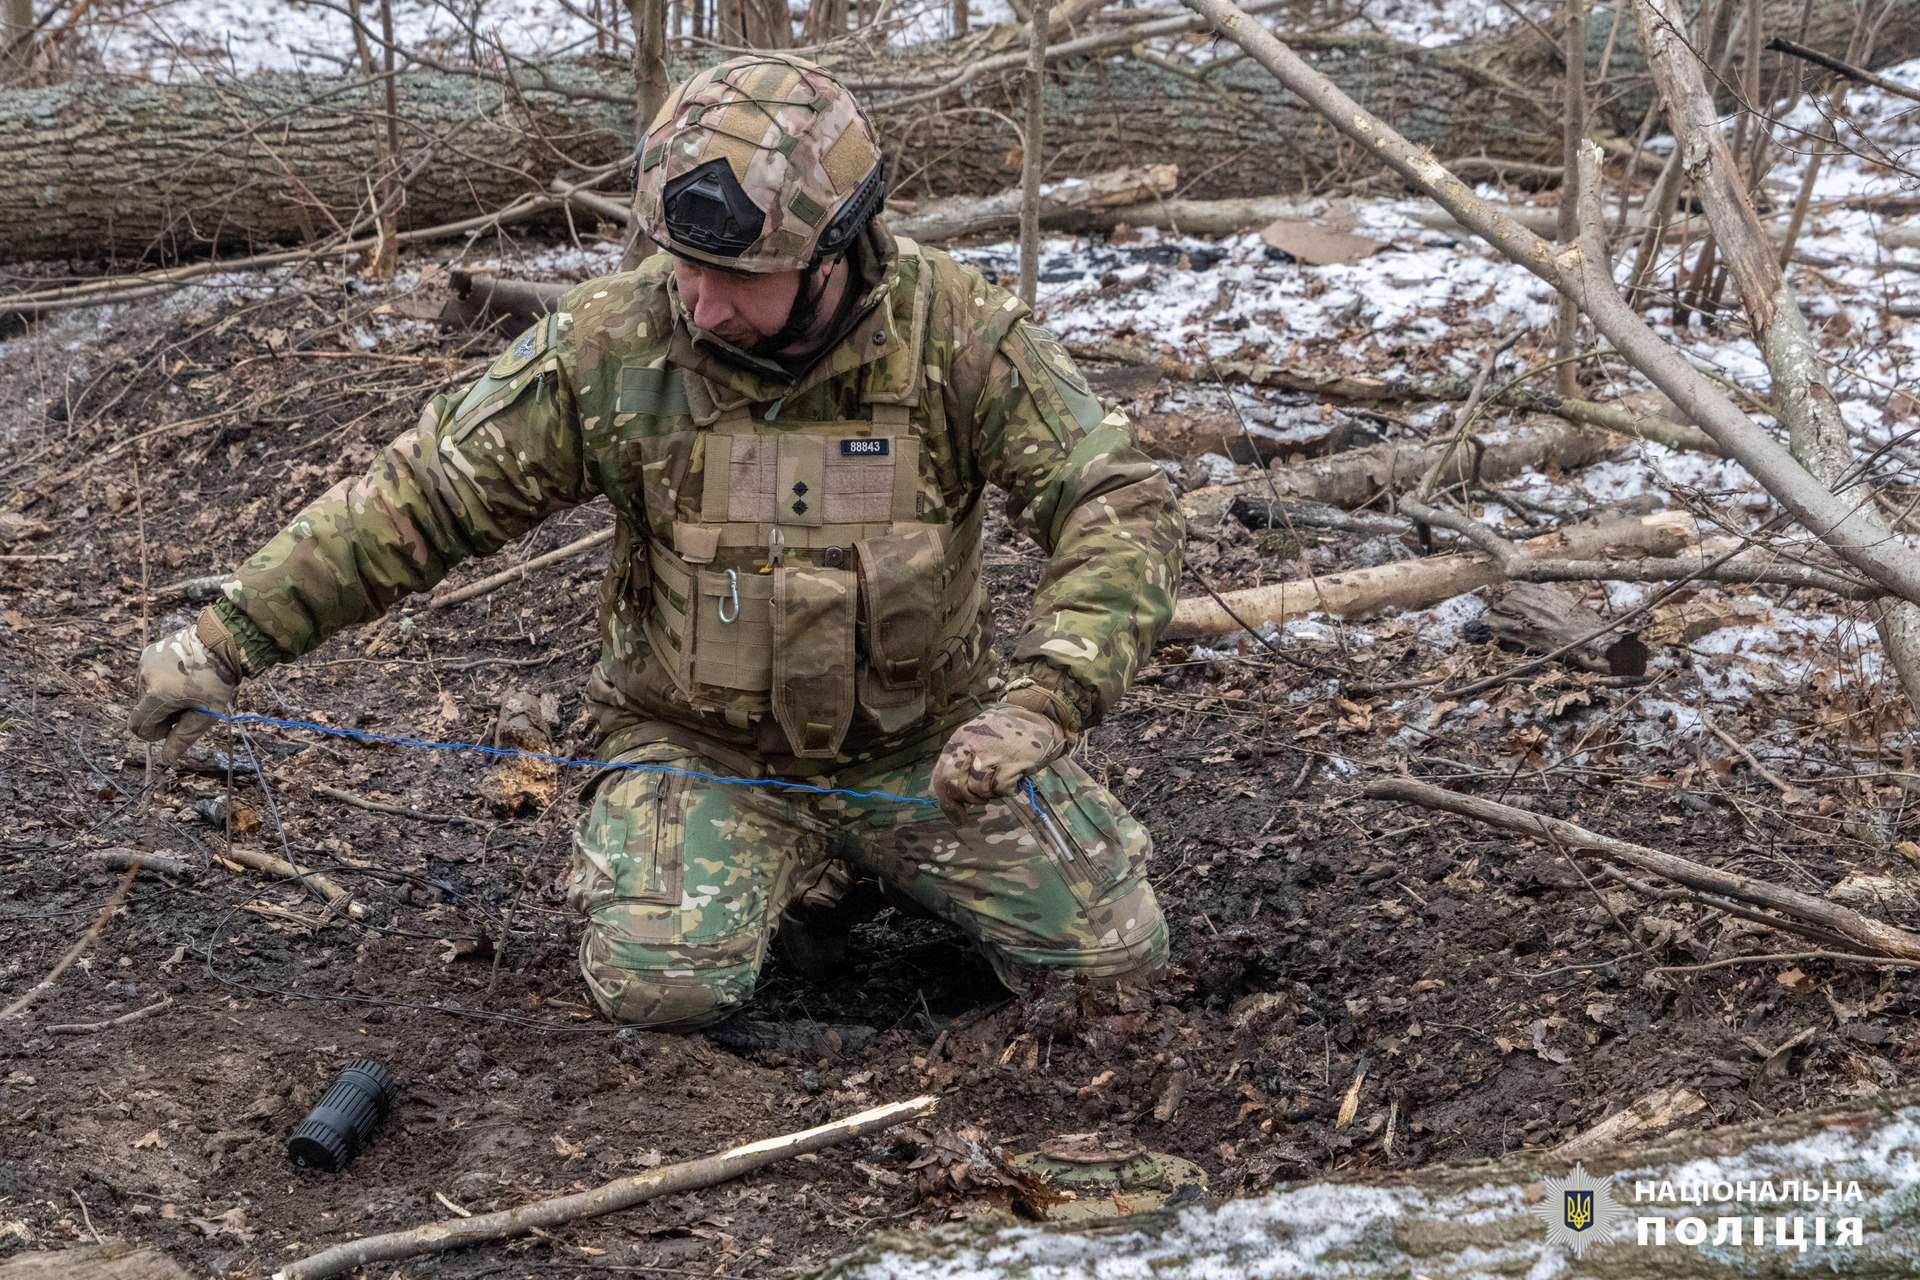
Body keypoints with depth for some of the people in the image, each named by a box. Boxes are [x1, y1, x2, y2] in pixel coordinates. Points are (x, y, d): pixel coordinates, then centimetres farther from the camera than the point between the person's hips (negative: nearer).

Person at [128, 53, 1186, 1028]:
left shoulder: (958, 336, -18)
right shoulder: (610, 348, -16)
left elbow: (1122, 510, -21)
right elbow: (417, 500, -11)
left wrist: (1038, 704, -37)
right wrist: (223, 643, -15)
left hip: (928, 744, 1)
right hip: (701, 744, 0)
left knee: (1113, 958, -7)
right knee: (662, 983, -25)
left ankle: (877, 847, 20)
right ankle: (780, 857, 10)